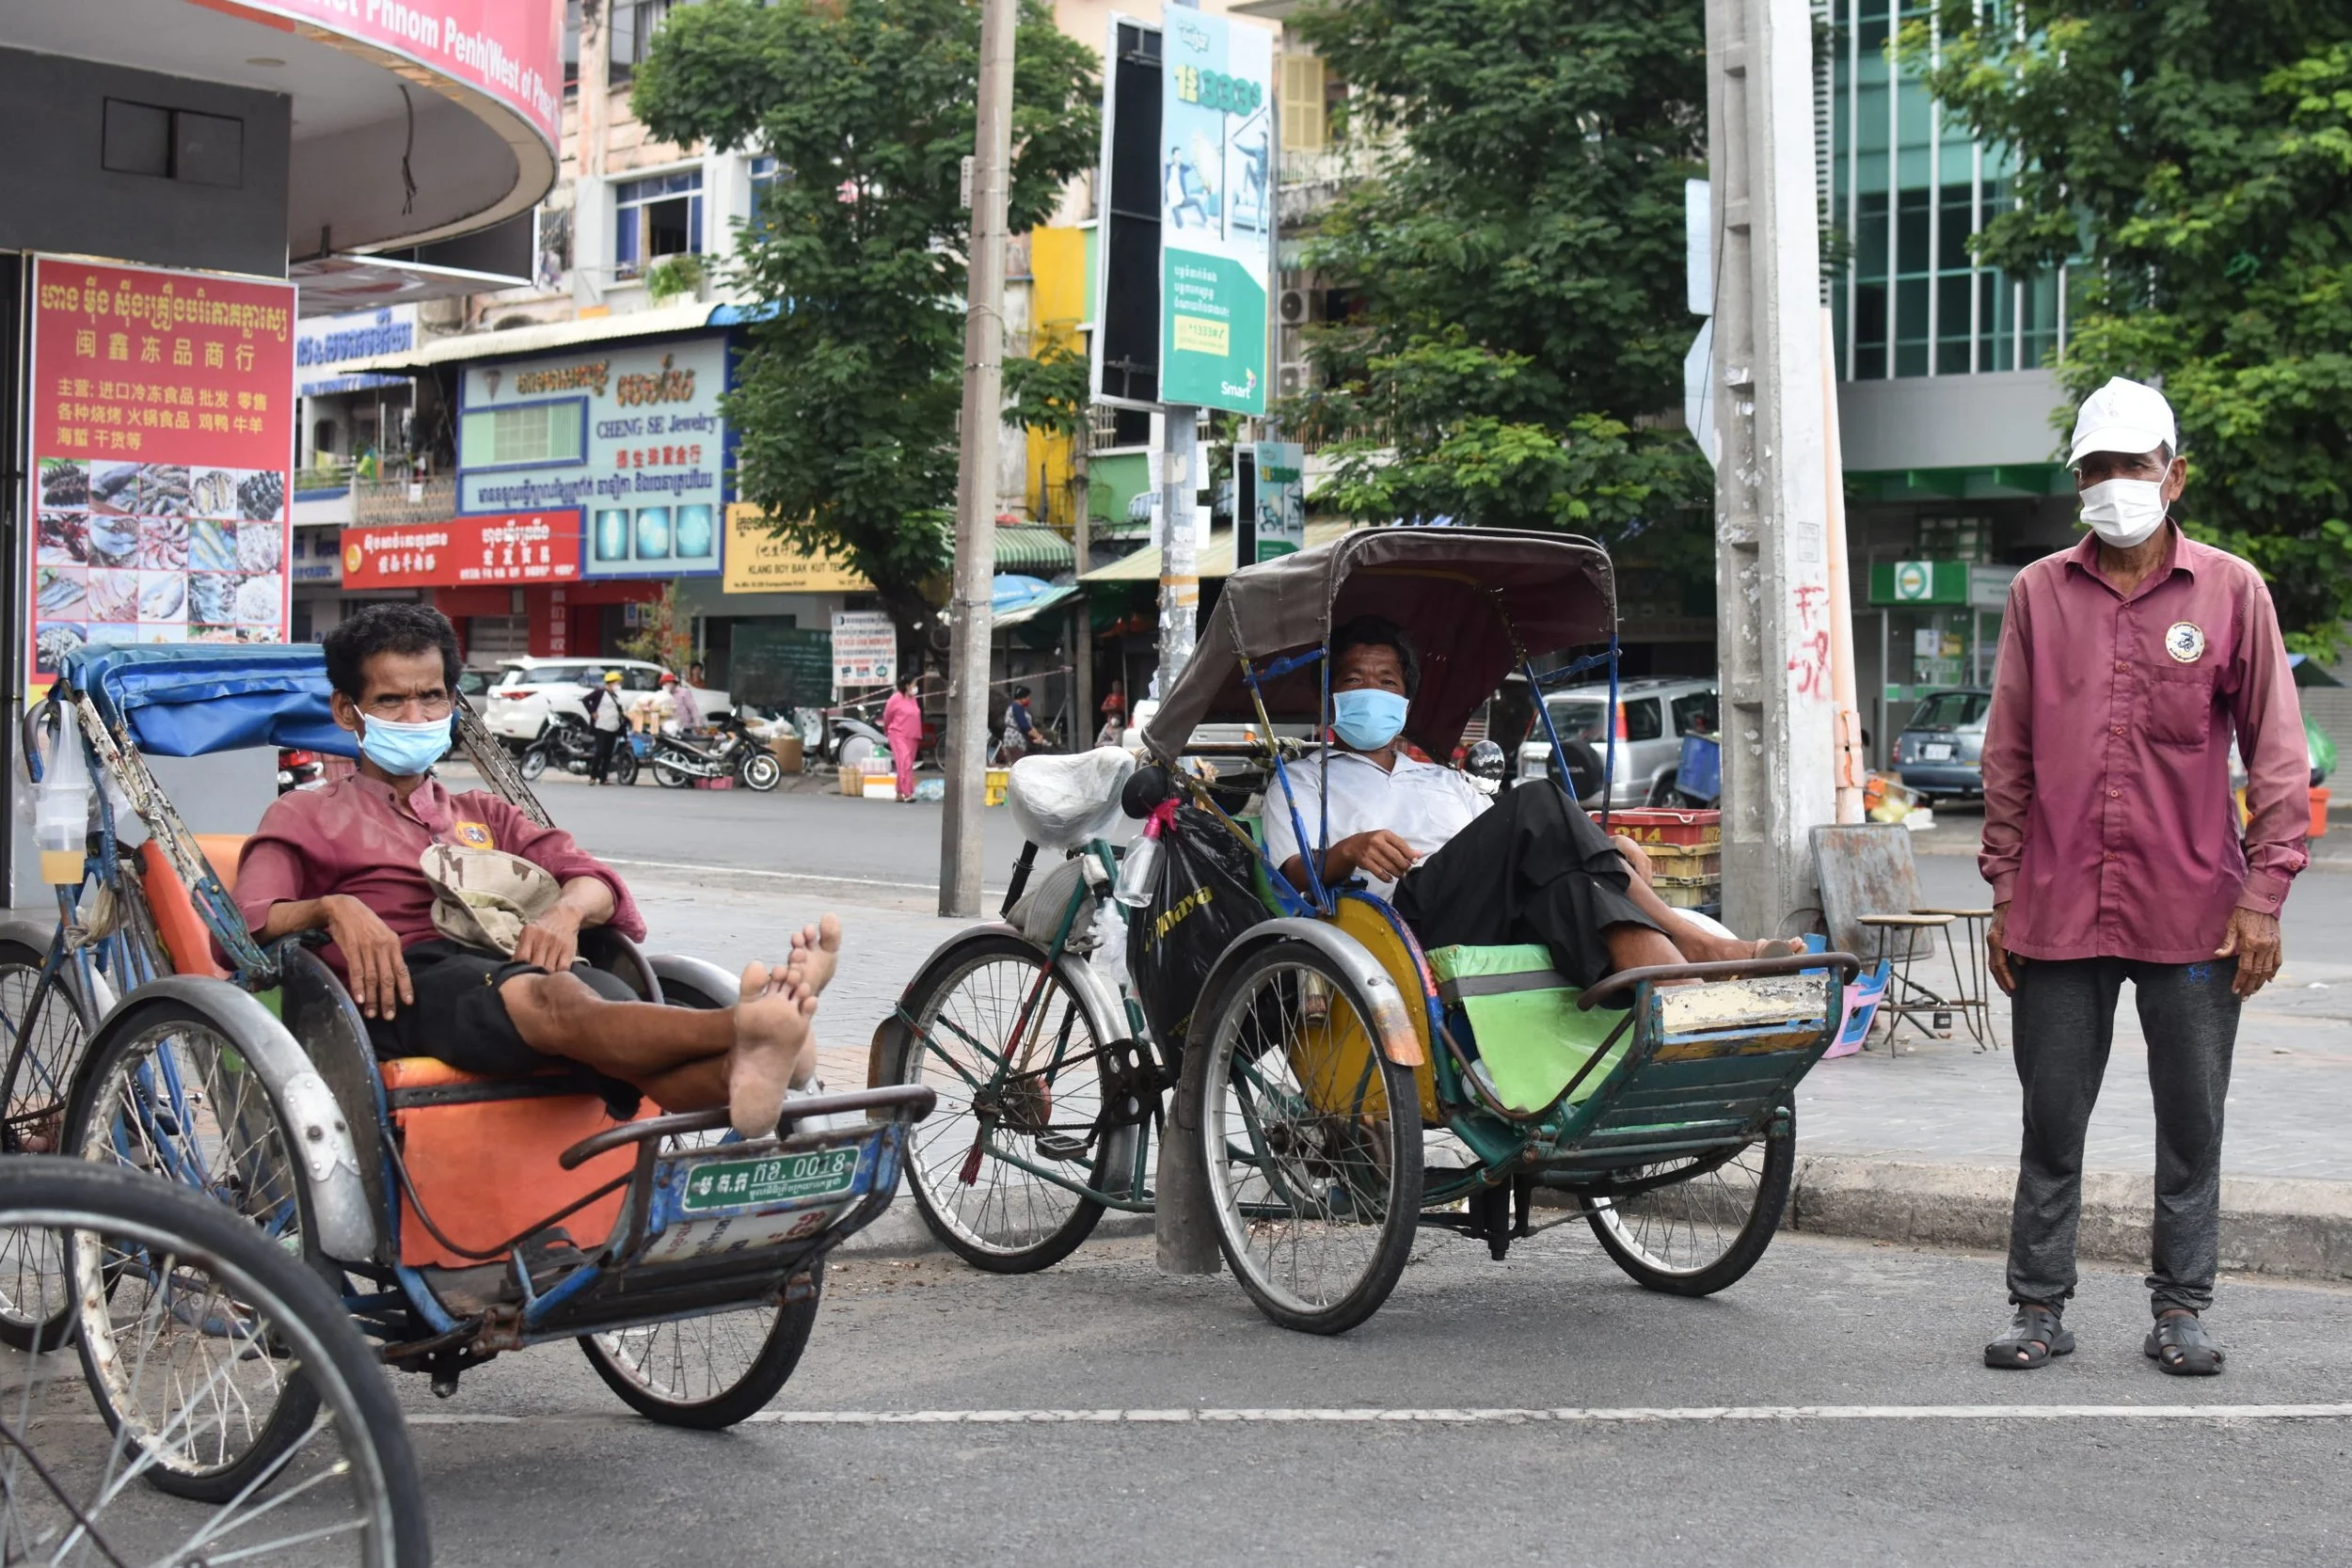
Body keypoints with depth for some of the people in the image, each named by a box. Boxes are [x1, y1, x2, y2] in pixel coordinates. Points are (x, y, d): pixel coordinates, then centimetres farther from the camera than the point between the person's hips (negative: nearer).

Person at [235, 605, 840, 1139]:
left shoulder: (485, 816, 36)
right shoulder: (305, 817, 25)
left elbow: (596, 881, 19)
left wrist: (568, 909, -6)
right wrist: (329, 908, -15)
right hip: (399, 986, -5)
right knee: (550, 997, -39)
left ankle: (738, 1071, -70)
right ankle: (748, 1027, -70)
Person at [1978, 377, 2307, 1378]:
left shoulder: (2231, 591, 3)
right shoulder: (2038, 593, 7)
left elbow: (2275, 754, 2)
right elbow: (2007, 756, 10)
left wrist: (2264, 895, -4)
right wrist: (2004, 892, 7)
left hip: (2192, 914, -1)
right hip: (2059, 911, 1)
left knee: (2192, 1122, 6)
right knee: (2051, 1119, 6)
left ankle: (2180, 1307, 18)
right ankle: (2040, 1305, 16)